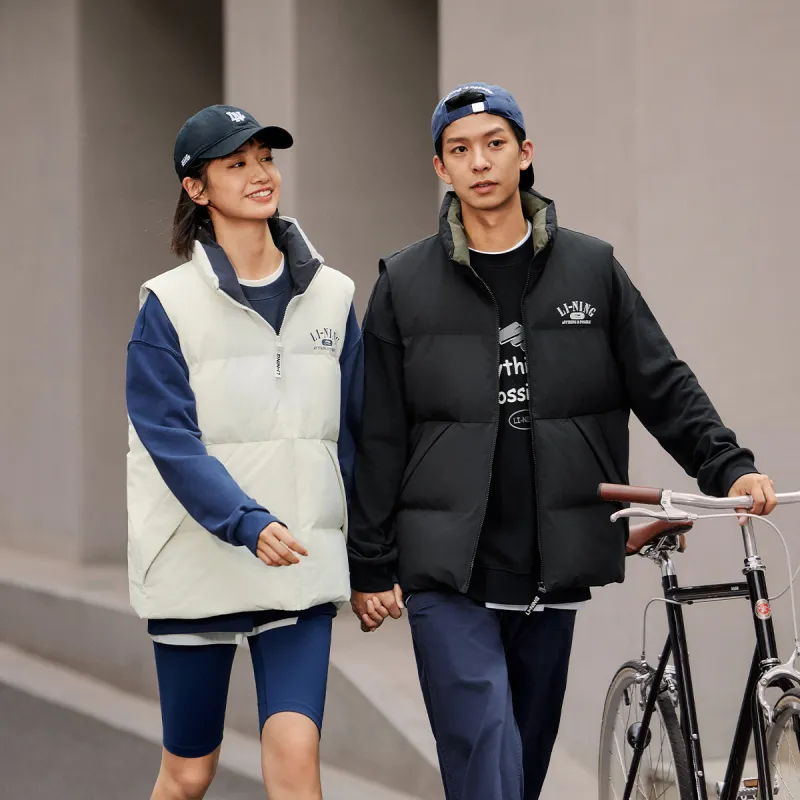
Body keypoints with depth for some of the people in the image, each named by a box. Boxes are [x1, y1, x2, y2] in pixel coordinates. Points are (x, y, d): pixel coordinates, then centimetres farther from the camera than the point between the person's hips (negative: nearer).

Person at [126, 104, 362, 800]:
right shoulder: (170, 305, -3)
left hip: (302, 564, 2)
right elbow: (170, 439, -11)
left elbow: (353, 430, 12)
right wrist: (248, 523, -25)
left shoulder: (330, 297, 7)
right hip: (199, 561, -2)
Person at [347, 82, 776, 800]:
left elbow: (663, 386, 8)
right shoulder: (406, 284, 4)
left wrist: (729, 466, -7)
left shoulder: (591, 269, 7)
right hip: (448, 576, -2)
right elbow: (378, 438, 5)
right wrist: (371, 566, 2)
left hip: (551, 570, 2)